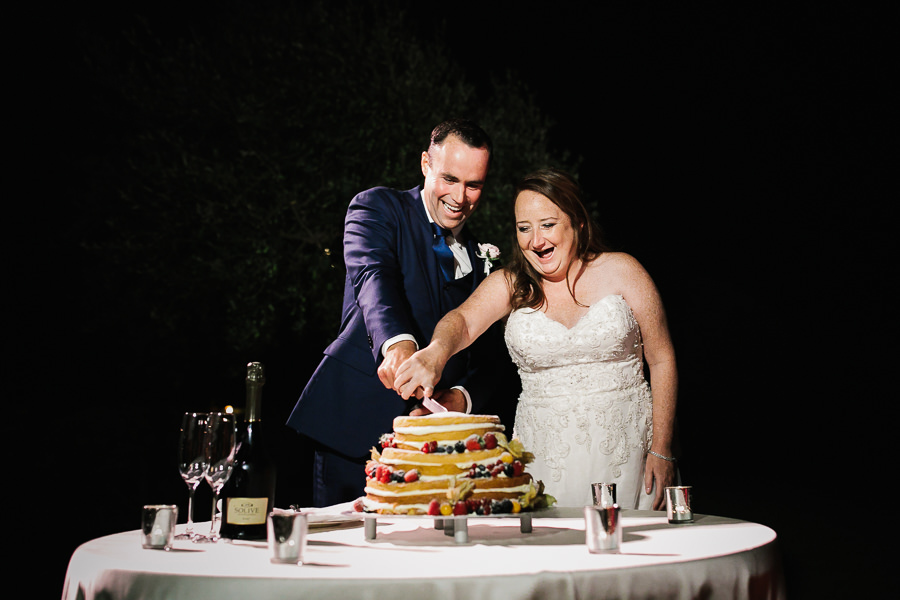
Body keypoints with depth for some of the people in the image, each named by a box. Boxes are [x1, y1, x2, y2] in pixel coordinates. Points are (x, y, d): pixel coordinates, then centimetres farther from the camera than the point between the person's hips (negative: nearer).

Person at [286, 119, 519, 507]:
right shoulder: (378, 208, 2)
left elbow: (491, 357, 13)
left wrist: (462, 397, -10)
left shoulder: (481, 257, 16)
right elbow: (372, 274, -19)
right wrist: (397, 341, -40)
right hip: (356, 426, -3)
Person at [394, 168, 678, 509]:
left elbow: (662, 360, 1)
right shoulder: (510, 284, 3)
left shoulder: (620, 272, -1)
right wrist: (435, 353, -41)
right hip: (543, 452, 1)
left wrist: (662, 451, -3)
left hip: (624, 449, -1)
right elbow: (464, 320, -17)